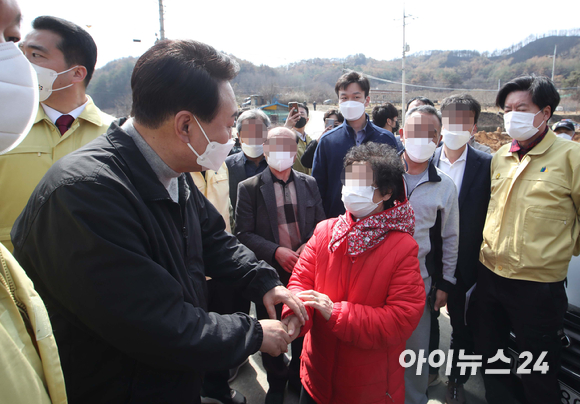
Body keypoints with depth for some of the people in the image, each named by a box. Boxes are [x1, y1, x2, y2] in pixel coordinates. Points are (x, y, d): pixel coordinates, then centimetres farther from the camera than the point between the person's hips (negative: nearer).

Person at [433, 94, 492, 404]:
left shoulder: (486, 165, -8)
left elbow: (488, 215, -6)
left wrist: (480, 260, -9)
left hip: (465, 261, -1)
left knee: (462, 325, 14)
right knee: (427, 317, 18)